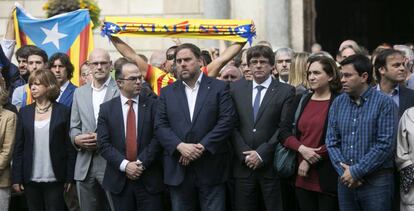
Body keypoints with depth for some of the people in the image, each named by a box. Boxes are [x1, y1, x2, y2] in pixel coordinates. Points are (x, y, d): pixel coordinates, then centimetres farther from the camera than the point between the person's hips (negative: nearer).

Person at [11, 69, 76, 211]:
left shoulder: (63, 112, 0)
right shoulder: (24, 112, 8)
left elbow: (70, 147, -1)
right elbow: (18, 147, 7)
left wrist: (69, 178, -5)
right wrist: (16, 178, 1)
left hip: (55, 179, -3)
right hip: (30, 179, 3)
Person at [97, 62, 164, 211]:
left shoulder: (153, 105, 3)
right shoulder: (107, 108, 5)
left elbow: (157, 138, -5)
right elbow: (103, 144, -1)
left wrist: (141, 163, -13)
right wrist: (125, 165, -12)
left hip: (149, 179, -1)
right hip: (119, 179, 1)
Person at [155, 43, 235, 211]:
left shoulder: (219, 88, 3)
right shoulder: (167, 92, 12)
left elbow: (227, 121, -6)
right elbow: (160, 126, 4)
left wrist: (201, 147, -15)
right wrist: (180, 146, -14)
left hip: (211, 169, -2)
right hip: (178, 170, 2)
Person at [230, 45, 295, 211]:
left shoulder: (285, 91, 0)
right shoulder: (237, 88, 9)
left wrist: (261, 153, -12)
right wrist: (245, 154, -7)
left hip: (272, 165, -3)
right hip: (243, 165, 3)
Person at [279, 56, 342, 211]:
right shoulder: (300, 100, 10)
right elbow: (283, 132, 6)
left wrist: (309, 162, -12)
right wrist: (302, 149, -12)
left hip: (327, 178, -5)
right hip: (302, 177, 5)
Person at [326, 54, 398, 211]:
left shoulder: (385, 103, -6)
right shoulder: (338, 103, 8)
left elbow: (385, 145, -13)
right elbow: (332, 142, 6)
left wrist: (356, 171, -13)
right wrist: (343, 171, -9)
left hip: (377, 181, -4)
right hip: (346, 181, 4)